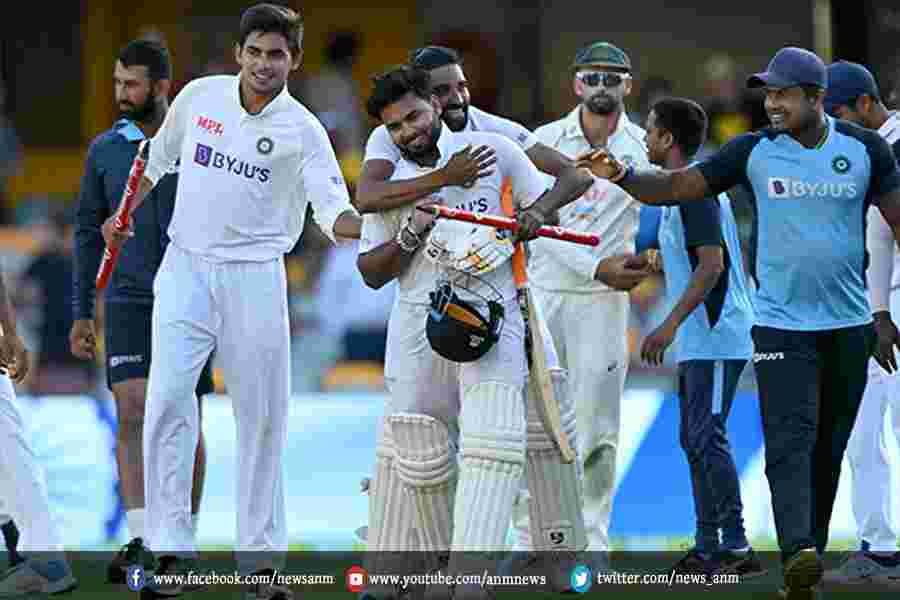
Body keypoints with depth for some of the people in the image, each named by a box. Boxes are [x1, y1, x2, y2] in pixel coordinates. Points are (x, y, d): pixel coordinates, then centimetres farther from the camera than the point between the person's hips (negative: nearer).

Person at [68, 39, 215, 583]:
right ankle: (140, 541, -20)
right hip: (128, 303, 1)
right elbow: (89, 232, 11)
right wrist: (81, 313, 8)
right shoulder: (105, 151, 4)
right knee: (132, 413, -15)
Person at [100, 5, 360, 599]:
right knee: (168, 399, -12)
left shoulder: (302, 129, -5)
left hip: (254, 277, -1)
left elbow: (334, 214, -14)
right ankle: (172, 548, -9)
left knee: (263, 416, 0)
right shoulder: (199, 96, 2)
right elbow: (159, 157, 20)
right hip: (186, 267, 1)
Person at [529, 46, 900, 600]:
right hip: (781, 324, -2)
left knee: (828, 451, 8)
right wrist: (621, 176, -23)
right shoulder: (754, 152, -2)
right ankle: (799, 553, -30)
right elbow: (676, 187, -4)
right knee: (790, 443, -16)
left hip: (848, 326, 2)